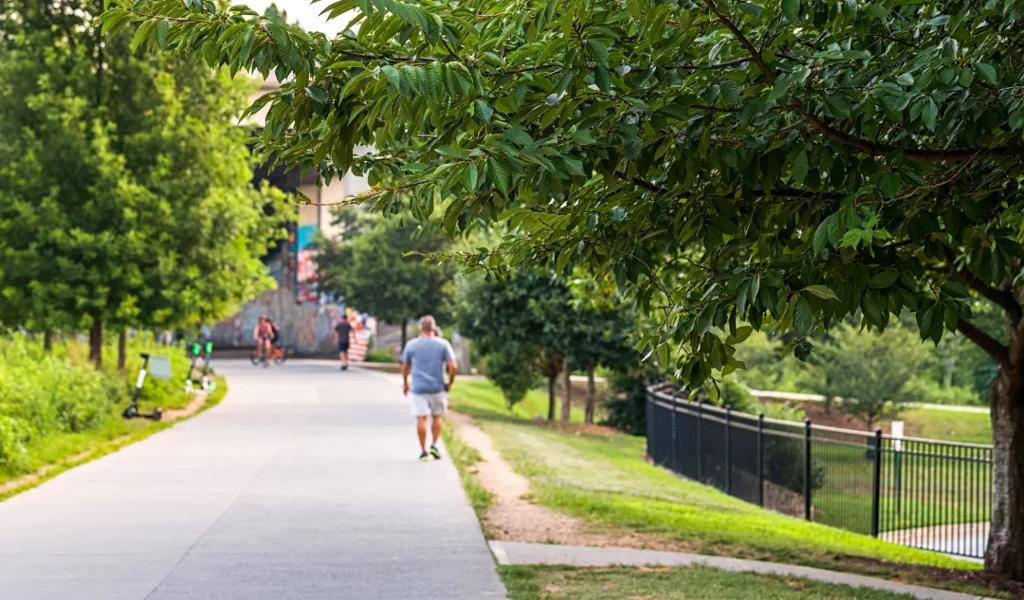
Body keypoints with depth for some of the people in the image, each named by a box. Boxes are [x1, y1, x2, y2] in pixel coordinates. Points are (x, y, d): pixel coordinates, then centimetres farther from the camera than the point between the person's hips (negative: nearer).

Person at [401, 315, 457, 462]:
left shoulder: (411, 345, 1)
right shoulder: (443, 344, -3)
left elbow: (405, 367, 8)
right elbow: (453, 366, -9)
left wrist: (405, 384, 23)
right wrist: (450, 382, 6)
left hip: (418, 388, 0)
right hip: (437, 388, 0)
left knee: (421, 419, 0)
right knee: (437, 416, 16)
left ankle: (423, 451, 0)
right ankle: (434, 445, 4)